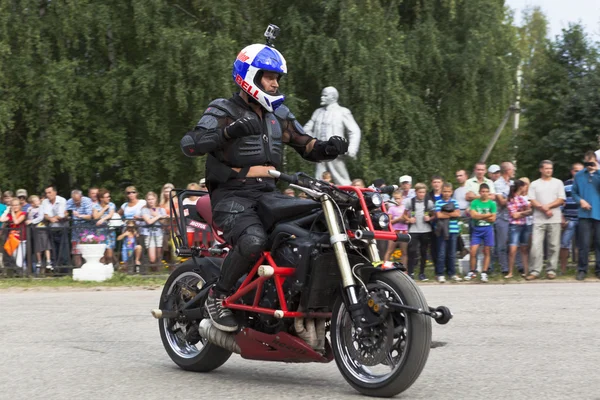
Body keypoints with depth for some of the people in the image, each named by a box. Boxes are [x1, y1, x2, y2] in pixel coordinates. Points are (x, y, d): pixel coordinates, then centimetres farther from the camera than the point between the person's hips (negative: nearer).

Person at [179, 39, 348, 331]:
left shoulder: (279, 115, 18)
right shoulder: (224, 111, -1)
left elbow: (307, 147, 18)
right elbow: (189, 145, -16)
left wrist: (328, 148, -5)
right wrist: (229, 131, -29)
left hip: (268, 192, 6)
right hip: (232, 194, -6)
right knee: (253, 241, -33)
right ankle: (217, 296, -10)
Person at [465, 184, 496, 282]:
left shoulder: (492, 203, 1)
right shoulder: (474, 202, 3)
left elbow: (493, 218, -4)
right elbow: (473, 215, -10)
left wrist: (479, 216, -11)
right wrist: (486, 215, -12)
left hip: (488, 229, 0)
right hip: (476, 229, 0)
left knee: (487, 252, 3)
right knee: (473, 251, -5)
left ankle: (484, 273, 9)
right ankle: (472, 272, 9)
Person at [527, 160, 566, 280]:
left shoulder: (558, 183, 10)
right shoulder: (534, 184, 10)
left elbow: (561, 200, 1)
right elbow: (532, 202, 2)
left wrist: (548, 206, -11)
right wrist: (544, 210, -12)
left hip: (555, 220, 0)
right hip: (538, 220, 0)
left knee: (554, 246, 0)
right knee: (536, 245, -8)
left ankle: (551, 270, 6)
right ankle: (534, 271, -5)